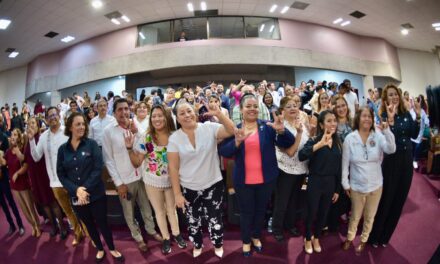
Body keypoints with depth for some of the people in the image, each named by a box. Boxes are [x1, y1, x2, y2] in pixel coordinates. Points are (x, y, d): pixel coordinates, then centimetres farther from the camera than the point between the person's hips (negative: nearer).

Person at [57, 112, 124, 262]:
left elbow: (98, 168, -12)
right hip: (76, 197, 3)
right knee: (89, 225, 19)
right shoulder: (62, 149, 0)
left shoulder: (92, 144, -7)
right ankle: (100, 249, 41)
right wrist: (76, 190, -15)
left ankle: (112, 249, 33)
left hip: (96, 194, -2)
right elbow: (60, 173, -1)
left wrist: (86, 188, -20)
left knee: (102, 223, 9)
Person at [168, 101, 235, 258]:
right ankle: (197, 245, 50)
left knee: (214, 219, 14)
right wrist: (177, 193, -6)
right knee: (193, 221, 21)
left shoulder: (209, 128, -9)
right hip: (188, 189, 1)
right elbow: (173, 167, -7)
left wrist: (219, 114, -31)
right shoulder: (174, 138, -8)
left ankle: (218, 244, 45)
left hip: (213, 185, -1)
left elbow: (232, 131, -19)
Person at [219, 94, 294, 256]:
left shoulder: (267, 127, -4)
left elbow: (288, 143, -11)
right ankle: (246, 240, 41)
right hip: (243, 181, -1)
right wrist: (237, 142, -33)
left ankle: (256, 236, 47)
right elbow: (224, 152, -13)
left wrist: (282, 131, -32)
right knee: (246, 212, 16)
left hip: (266, 179, 1)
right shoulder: (234, 129, -4)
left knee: (261, 210, 20)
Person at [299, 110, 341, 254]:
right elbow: (301, 156, -32)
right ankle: (308, 239, 34)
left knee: (323, 213, 19)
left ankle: (316, 238, 42)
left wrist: (337, 189, 11)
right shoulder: (314, 140, -13)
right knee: (311, 213, 8)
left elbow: (338, 168, 8)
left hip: (330, 183, 5)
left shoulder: (337, 142, 3)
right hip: (315, 182, -5)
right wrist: (320, 144, -41)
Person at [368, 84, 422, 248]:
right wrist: (390, 119, -33)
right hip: (391, 161, -5)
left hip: (407, 160, 6)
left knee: (399, 199, 14)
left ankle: (385, 235, 33)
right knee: (385, 199, 3)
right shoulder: (382, 116, -11)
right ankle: (374, 236, 23)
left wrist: (418, 116, -9)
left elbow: (414, 135, 0)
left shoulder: (406, 114, 4)